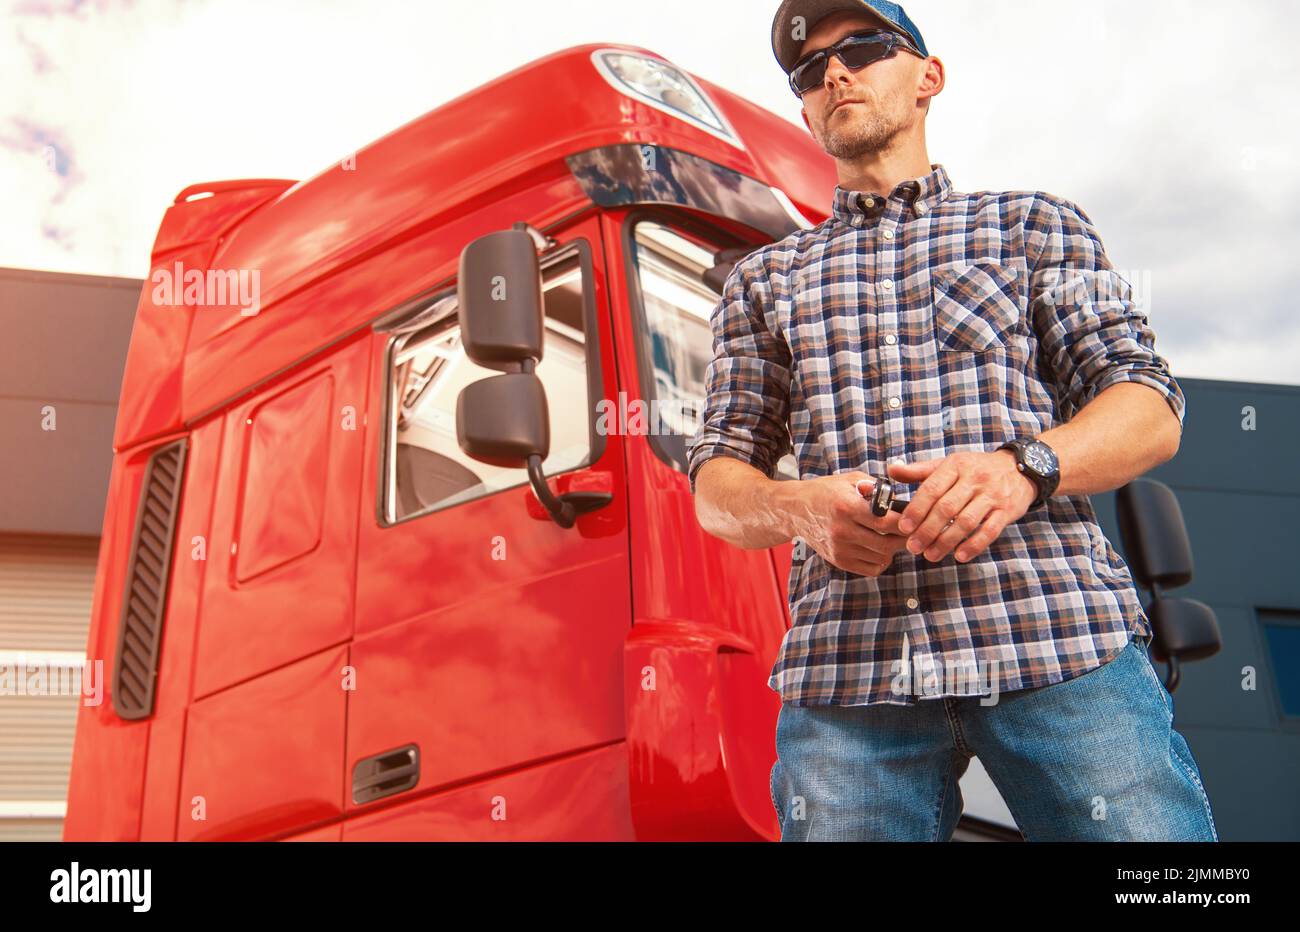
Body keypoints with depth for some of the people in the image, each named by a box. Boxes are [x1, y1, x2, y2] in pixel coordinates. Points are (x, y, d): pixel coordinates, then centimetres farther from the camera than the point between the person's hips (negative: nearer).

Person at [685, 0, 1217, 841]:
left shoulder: (1034, 224, 19)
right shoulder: (764, 281, 22)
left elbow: (1153, 410, 8)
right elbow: (716, 487, 16)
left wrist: (1025, 465, -14)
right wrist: (800, 508, -9)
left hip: (1061, 641, 0)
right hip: (845, 666, 1)